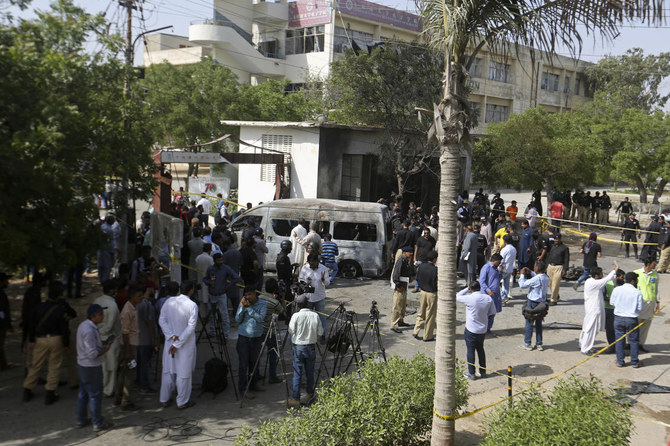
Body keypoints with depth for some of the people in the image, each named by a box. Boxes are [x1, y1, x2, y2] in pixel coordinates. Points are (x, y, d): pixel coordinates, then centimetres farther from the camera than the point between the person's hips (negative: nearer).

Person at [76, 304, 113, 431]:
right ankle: (98, 424, 14)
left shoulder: (84, 325, 5)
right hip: (91, 368, -10)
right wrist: (106, 349, -13)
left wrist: (103, 343, 7)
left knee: (83, 393, 20)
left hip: (82, 365, 10)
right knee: (95, 395, 3)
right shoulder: (89, 331, -27)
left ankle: (81, 420, 33)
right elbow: (92, 354, -27)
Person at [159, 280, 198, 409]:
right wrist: (177, 344, -14)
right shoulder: (192, 305, -16)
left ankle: (164, 400, 27)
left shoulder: (169, 301, -3)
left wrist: (172, 336, -8)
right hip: (186, 345, -4)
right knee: (184, 373, 7)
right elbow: (190, 327, -18)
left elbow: (162, 320, -3)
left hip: (170, 341, 5)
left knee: (168, 371, 16)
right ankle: (182, 402, 16)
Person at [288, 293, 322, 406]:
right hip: (311, 346, 2)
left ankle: (295, 399, 3)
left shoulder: (296, 316, -14)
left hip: (298, 347, -2)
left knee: (297, 373, 2)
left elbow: (291, 331, -6)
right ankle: (310, 394, 29)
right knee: (310, 372, 15)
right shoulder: (315, 316, -6)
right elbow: (320, 331, 1)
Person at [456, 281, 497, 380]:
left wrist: (466, 289, 5)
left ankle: (471, 373, 14)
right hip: (483, 329, 5)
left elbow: (457, 297, -4)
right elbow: (492, 313, 4)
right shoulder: (488, 299, -5)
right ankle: (483, 371, 28)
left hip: (471, 330, -5)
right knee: (480, 349, 21)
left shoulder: (469, 298, -21)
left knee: (470, 350, 7)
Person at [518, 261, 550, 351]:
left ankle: (527, 344, 11)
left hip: (533, 303, -7)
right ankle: (539, 344, 20)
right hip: (542, 302, 7)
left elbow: (522, 285, -20)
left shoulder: (536, 279, -24)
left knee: (529, 323, 5)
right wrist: (530, 272, 17)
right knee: (539, 323, 15)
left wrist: (522, 274, -8)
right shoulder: (546, 277, 0)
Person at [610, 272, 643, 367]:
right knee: (634, 340, 13)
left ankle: (620, 361, 18)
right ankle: (634, 362, 20)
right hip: (632, 319, -2)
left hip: (618, 318, 2)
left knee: (619, 340, 12)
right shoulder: (638, 292, -13)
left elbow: (612, 302, 3)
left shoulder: (617, 289, -6)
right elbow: (639, 307, -9)